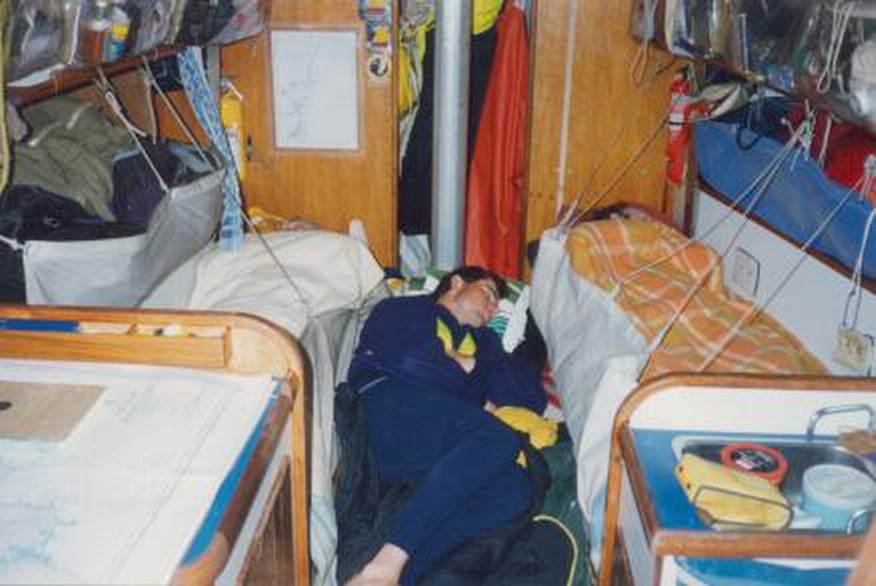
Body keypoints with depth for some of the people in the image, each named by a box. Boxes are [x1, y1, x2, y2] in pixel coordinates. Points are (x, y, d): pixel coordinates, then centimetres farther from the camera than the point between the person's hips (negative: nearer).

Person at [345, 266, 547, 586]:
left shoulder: (483, 341, 36)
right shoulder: (402, 310, 21)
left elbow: (534, 395, 23)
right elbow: (406, 360, -3)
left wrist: (474, 366, 12)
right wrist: (462, 372, 12)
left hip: (437, 453, 5)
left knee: (515, 490, -25)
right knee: (499, 440, -30)